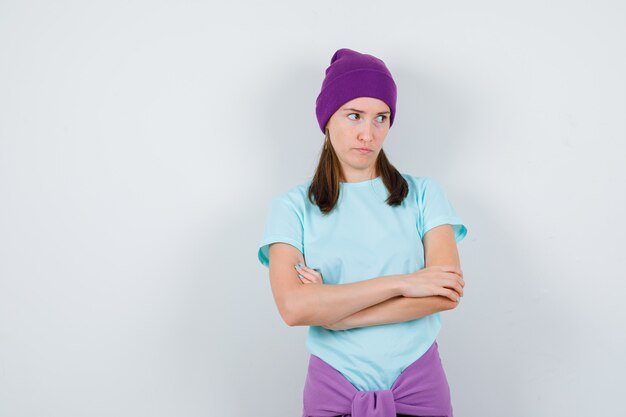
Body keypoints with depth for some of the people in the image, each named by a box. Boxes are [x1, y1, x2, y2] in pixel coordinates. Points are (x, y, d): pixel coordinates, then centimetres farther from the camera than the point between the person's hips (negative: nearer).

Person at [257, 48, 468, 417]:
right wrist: (401, 282, -19)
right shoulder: (293, 206, -3)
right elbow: (293, 306, -17)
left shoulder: (423, 193, -1)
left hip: (419, 386, 1)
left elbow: (447, 292, -12)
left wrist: (331, 309, -15)